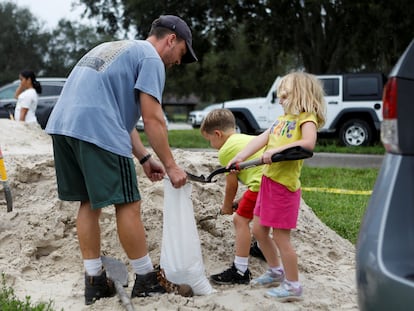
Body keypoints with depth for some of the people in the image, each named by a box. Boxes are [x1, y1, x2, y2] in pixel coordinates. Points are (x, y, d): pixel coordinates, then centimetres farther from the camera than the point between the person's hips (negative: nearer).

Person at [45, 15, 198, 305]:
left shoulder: (116, 49, 30)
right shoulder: (151, 58, 3)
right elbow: (153, 119, -6)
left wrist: (144, 158, 23)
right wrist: (171, 166, 1)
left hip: (62, 125, 9)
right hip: (96, 131, -9)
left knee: (89, 202, 15)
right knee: (128, 204, 1)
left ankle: (95, 281, 19)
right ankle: (146, 280, 11)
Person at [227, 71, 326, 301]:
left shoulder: (306, 118, -10)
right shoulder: (283, 118, 16)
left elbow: (308, 143, -29)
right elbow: (260, 140, 8)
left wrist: (277, 149, -32)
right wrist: (239, 158, -3)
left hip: (285, 185, -9)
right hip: (268, 180, 9)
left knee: (280, 237, -2)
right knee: (258, 230, 17)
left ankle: (293, 286, 11)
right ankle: (275, 272, 34)